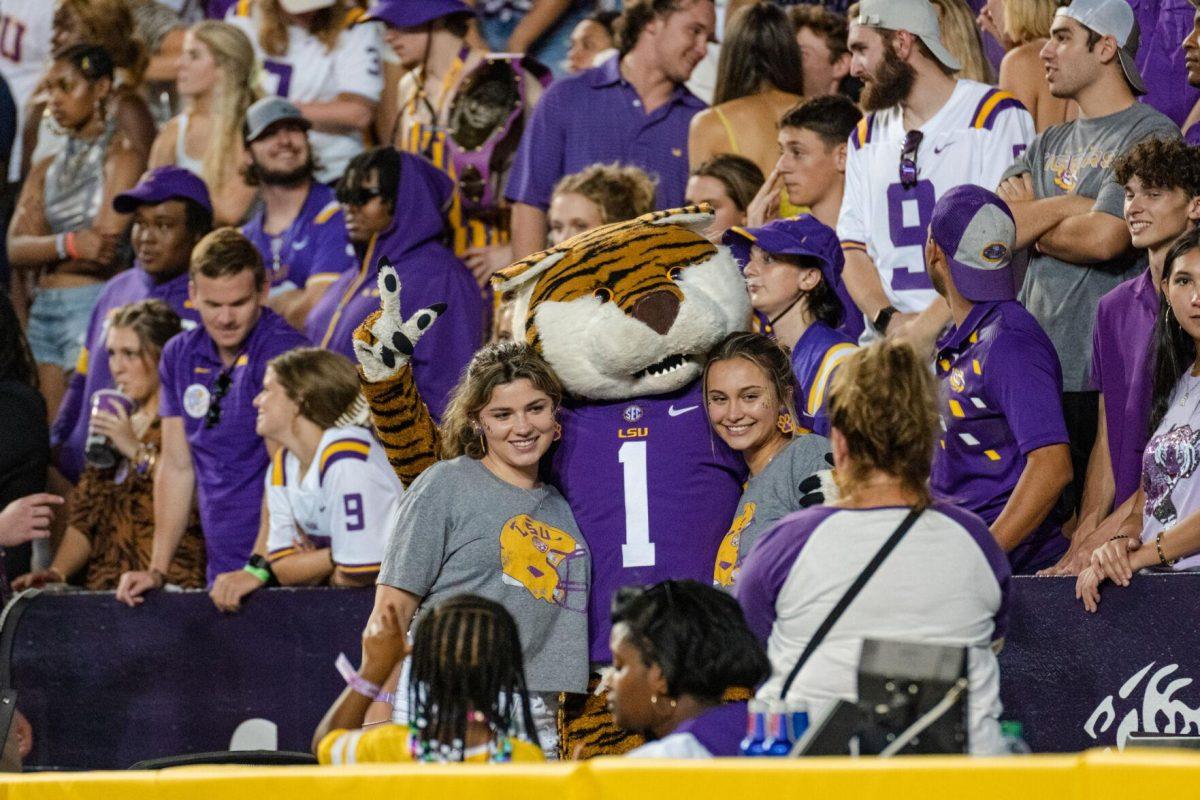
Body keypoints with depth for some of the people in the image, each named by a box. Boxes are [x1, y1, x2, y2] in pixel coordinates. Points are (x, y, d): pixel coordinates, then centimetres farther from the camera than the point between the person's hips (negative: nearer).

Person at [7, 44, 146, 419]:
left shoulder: (121, 153, -2)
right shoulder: (46, 170, 17)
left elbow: (105, 247, -12)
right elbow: (15, 249, 3)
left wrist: (43, 251, 0)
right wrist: (68, 245, -15)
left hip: (94, 303, -7)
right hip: (44, 310, 7)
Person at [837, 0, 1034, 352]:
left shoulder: (996, 115, 1)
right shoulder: (866, 137, 20)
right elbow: (854, 250, 14)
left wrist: (929, 323, -14)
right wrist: (888, 320, -5)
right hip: (885, 338, 5)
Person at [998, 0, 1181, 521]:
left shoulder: (1150, 136, -3)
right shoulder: (1051, 144, 21)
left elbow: (1104, 238, -16)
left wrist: (1035, 231, 2)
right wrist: (1067, 207, -7)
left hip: (1104, 379, -7)